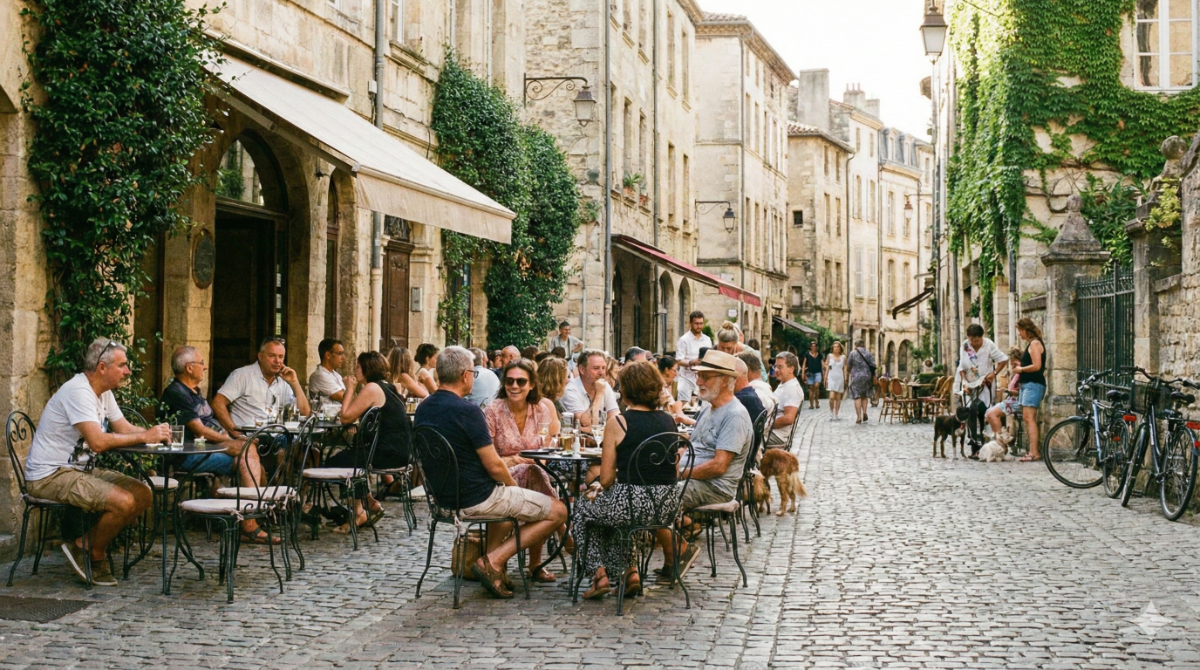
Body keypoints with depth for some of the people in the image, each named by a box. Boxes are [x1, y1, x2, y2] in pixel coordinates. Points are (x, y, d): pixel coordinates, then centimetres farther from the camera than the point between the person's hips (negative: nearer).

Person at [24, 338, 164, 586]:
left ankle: (85, 544, 3)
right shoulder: (78, 391, -20)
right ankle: (95, 555, 0)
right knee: (124, 501, -25)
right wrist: (145, 436, -23)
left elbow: (124, 428, 10)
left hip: (79, 470, 10)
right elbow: (98, 442, -30)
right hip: (50, 475, -10)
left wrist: (155, 433, -10)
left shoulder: (103, 392, 11)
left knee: (143, 495, -3)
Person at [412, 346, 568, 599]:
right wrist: (512, 485, 3)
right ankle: (493, 561, -5)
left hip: (443, 498, 9)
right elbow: (494, 466, -20)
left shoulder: (423, 409, 4)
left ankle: (492, 563, 20)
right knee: (558, 511, 1)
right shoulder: (467, 411, -22)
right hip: (476, 500, -9)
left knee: (505, 497, 37)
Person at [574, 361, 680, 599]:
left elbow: (606, 479, -8)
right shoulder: (669, 421, 6)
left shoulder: (618, 424, -9)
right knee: (605, 505, 34)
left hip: (632, 503, -6)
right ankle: (630, 570, 25)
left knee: (585, 506, 26)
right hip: (666, 507, 6)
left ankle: (600, 573, 19)